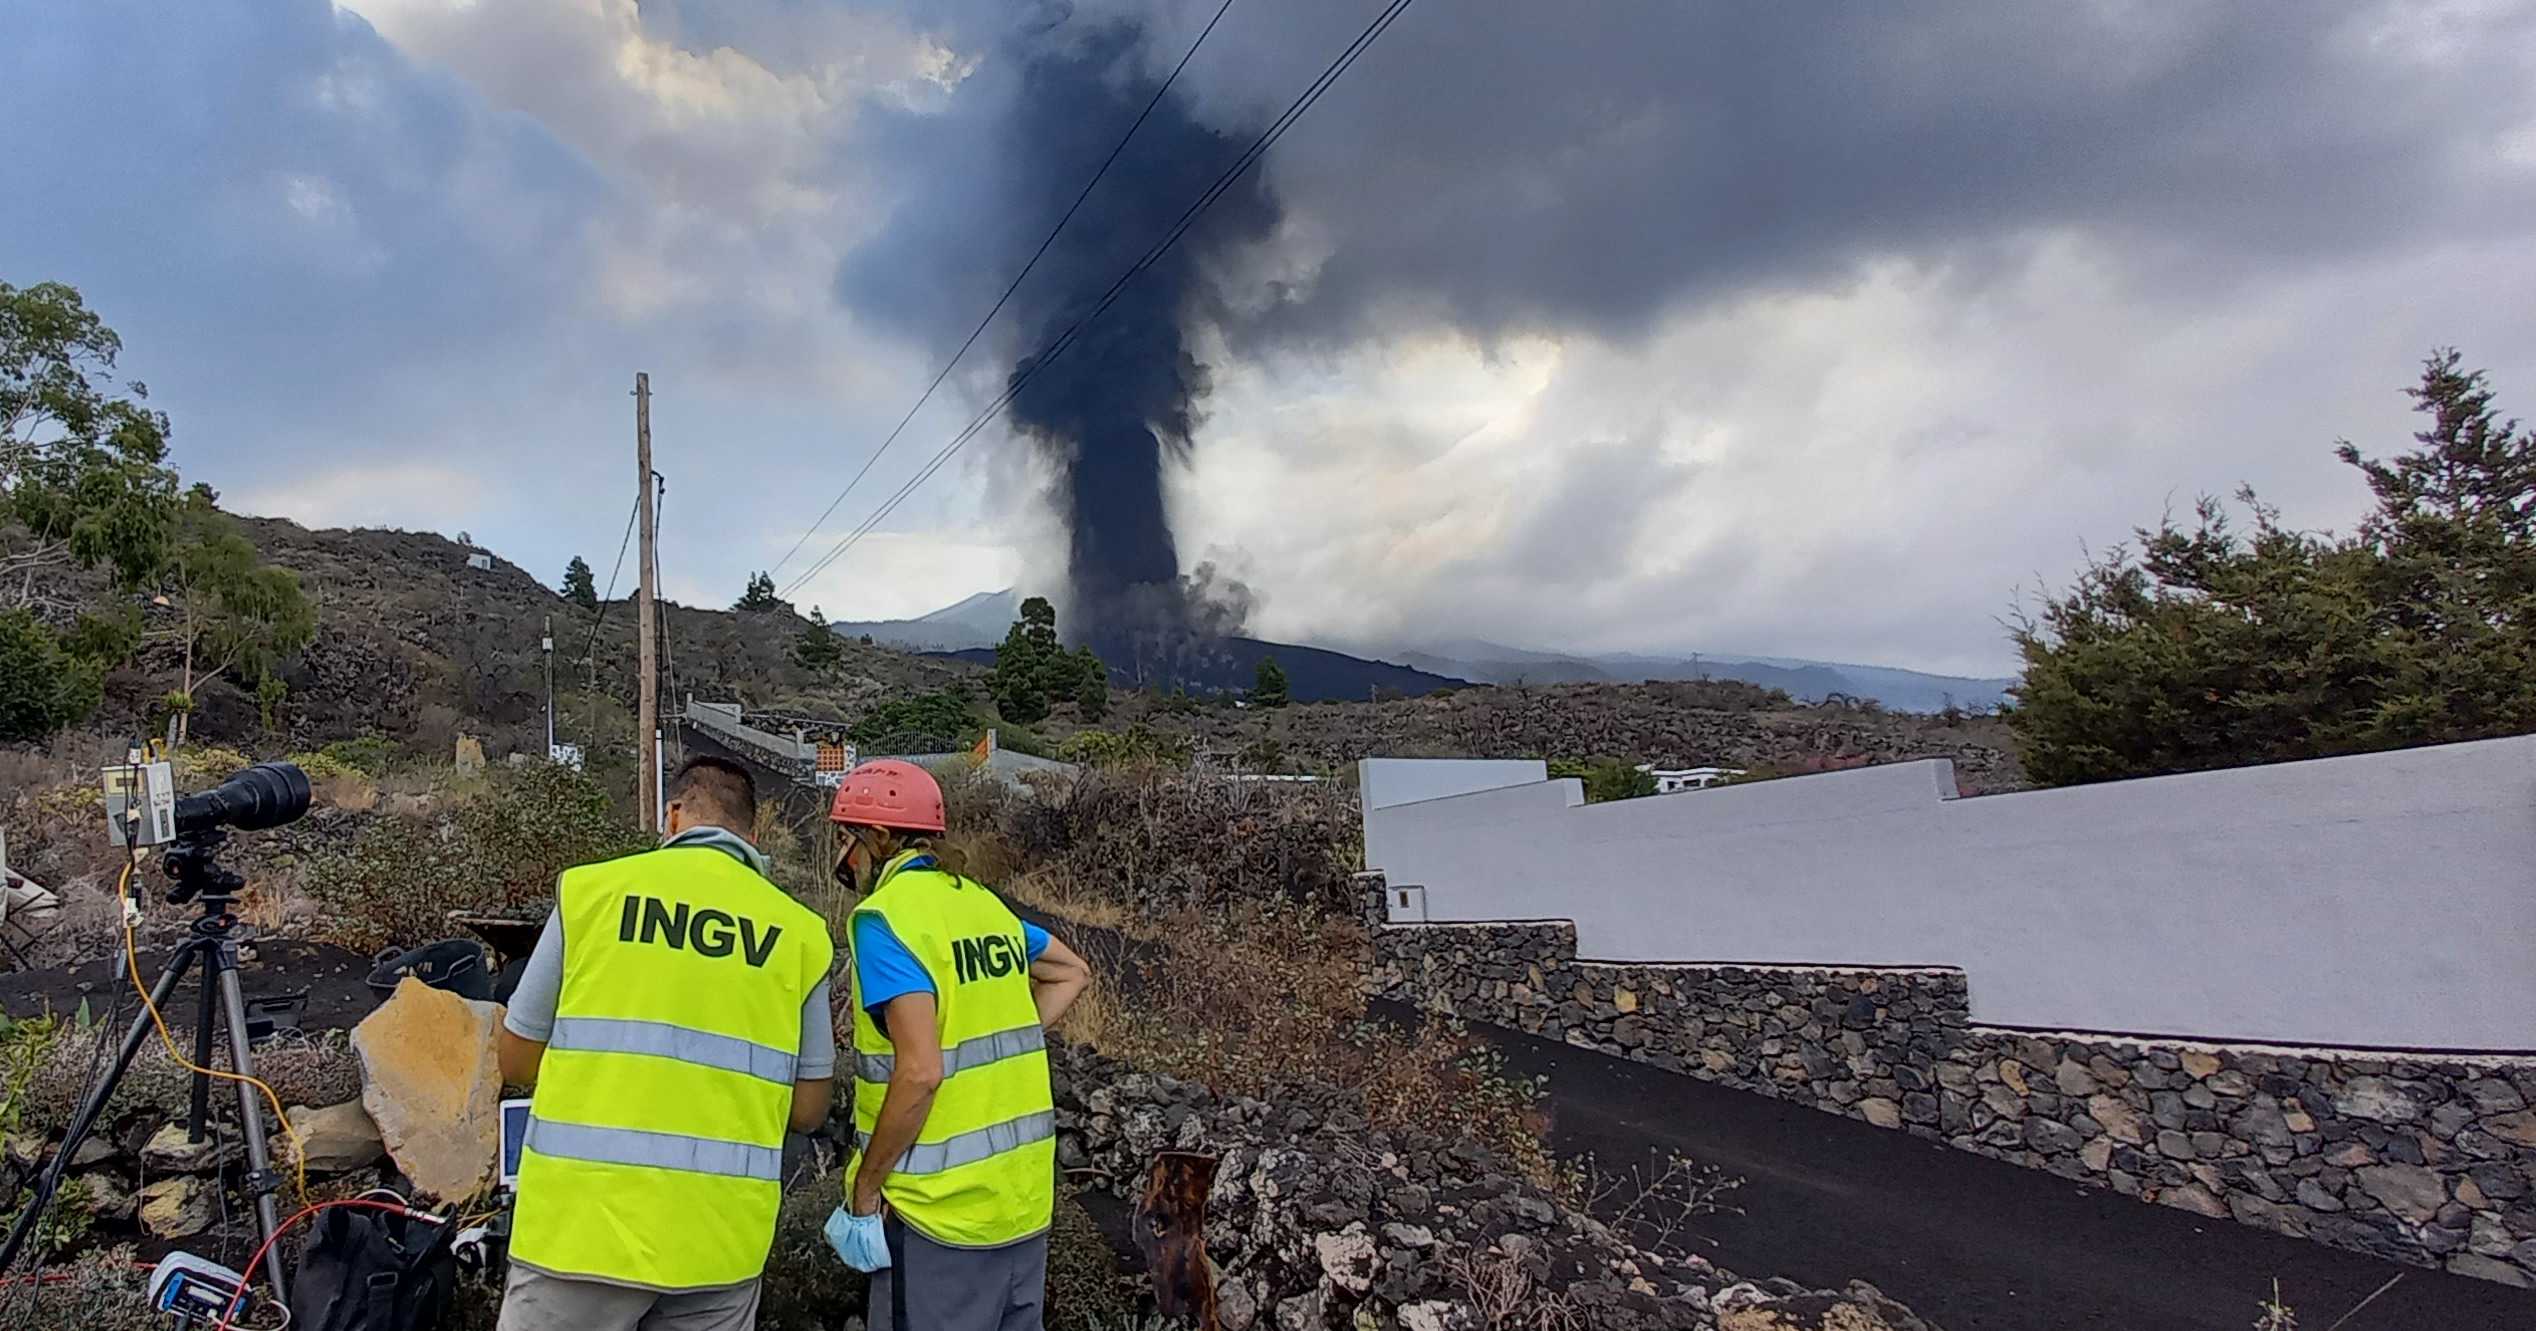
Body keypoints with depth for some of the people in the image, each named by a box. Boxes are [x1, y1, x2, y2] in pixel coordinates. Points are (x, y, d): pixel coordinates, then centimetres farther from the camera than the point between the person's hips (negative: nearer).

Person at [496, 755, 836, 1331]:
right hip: (719, 1239, 2)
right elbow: (808, 1109, 6)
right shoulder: (800, 932, 1)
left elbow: (516, 1062, 8)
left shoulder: (590, 889, -1)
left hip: (584, 1224, -1)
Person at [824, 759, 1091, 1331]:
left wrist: (864, 1191, -13)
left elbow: (920, 1073, -23)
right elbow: (1072, 973, 22)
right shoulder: (983, 903, 7)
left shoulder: (885, 918, -15)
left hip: (944, 1213, -7)